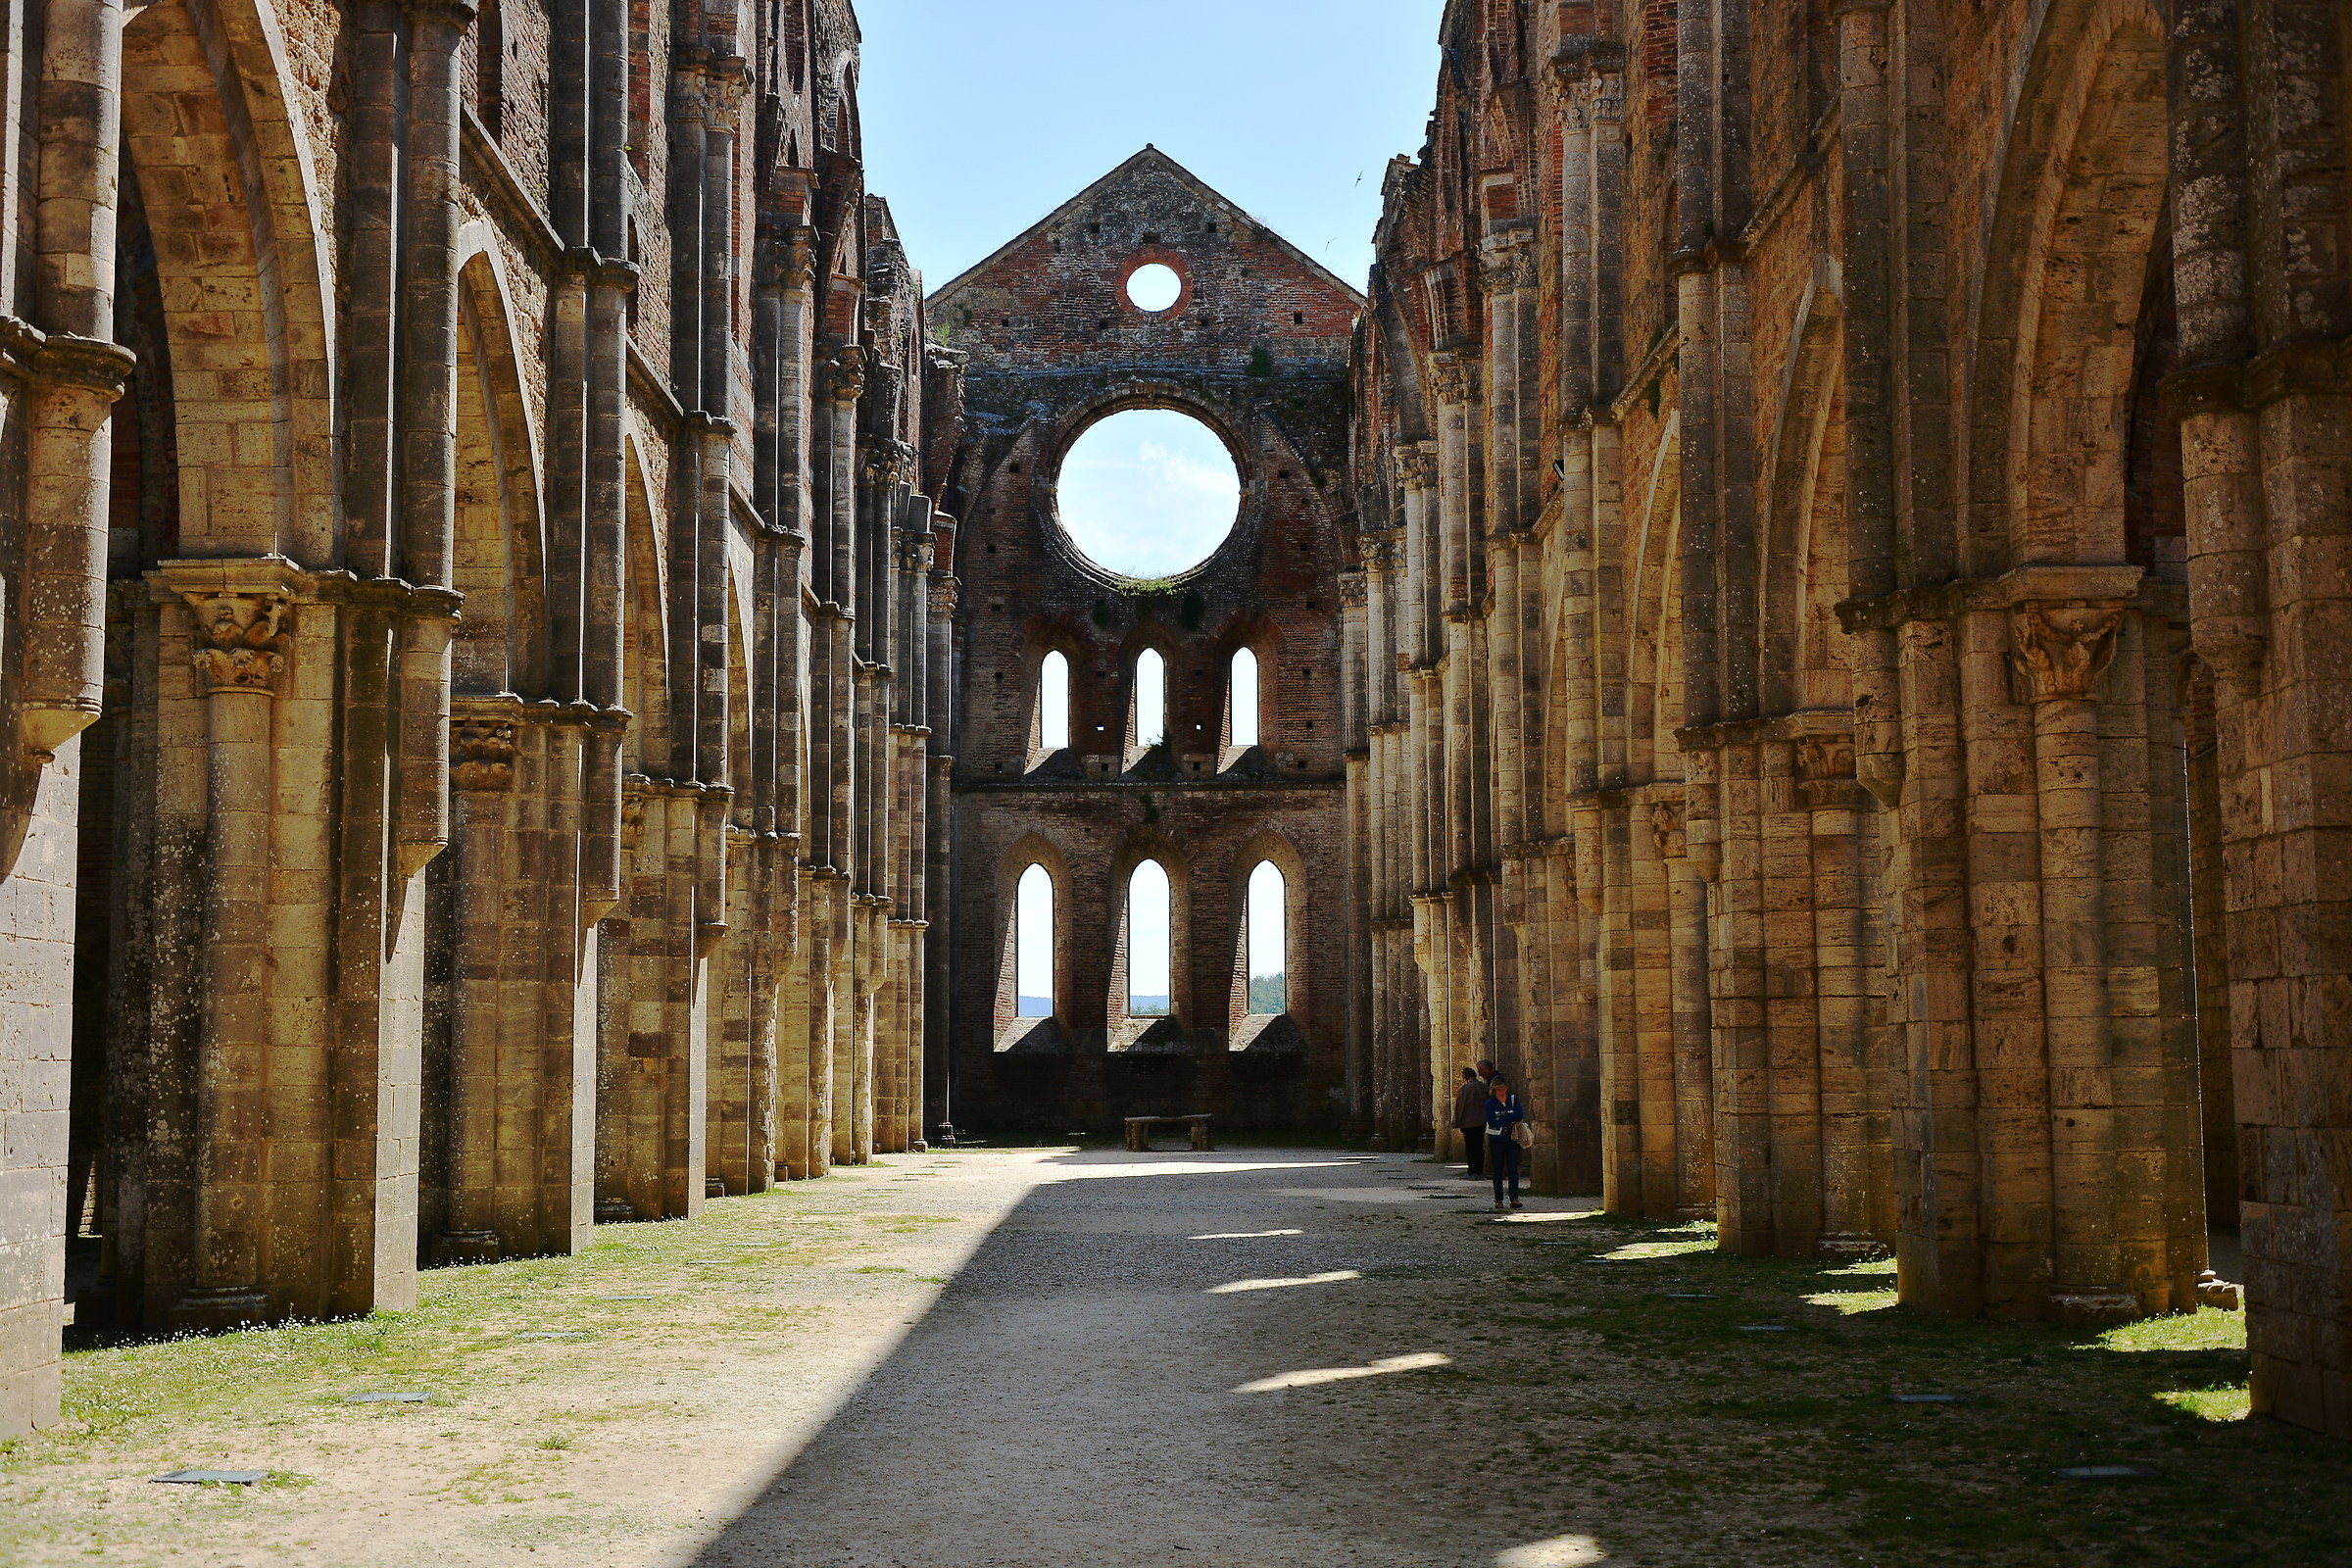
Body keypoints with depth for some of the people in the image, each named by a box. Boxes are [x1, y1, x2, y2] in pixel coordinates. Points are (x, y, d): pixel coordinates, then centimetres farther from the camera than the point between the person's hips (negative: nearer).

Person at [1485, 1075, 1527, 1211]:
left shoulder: (1513, 1099, 5)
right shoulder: (1490, 1102, 0)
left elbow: (1519, 1115, -10)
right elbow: (1491, 1122, -14)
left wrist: (1502, 1118, -13)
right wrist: (1510, 1119, -12)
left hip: (1512, 1138, 1)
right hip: (1496, 1140, -1)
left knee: (1513, 1169, -8)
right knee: (1498, 1170, 3)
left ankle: (1514, 1199, -12)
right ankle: (1498, 1200, 9)